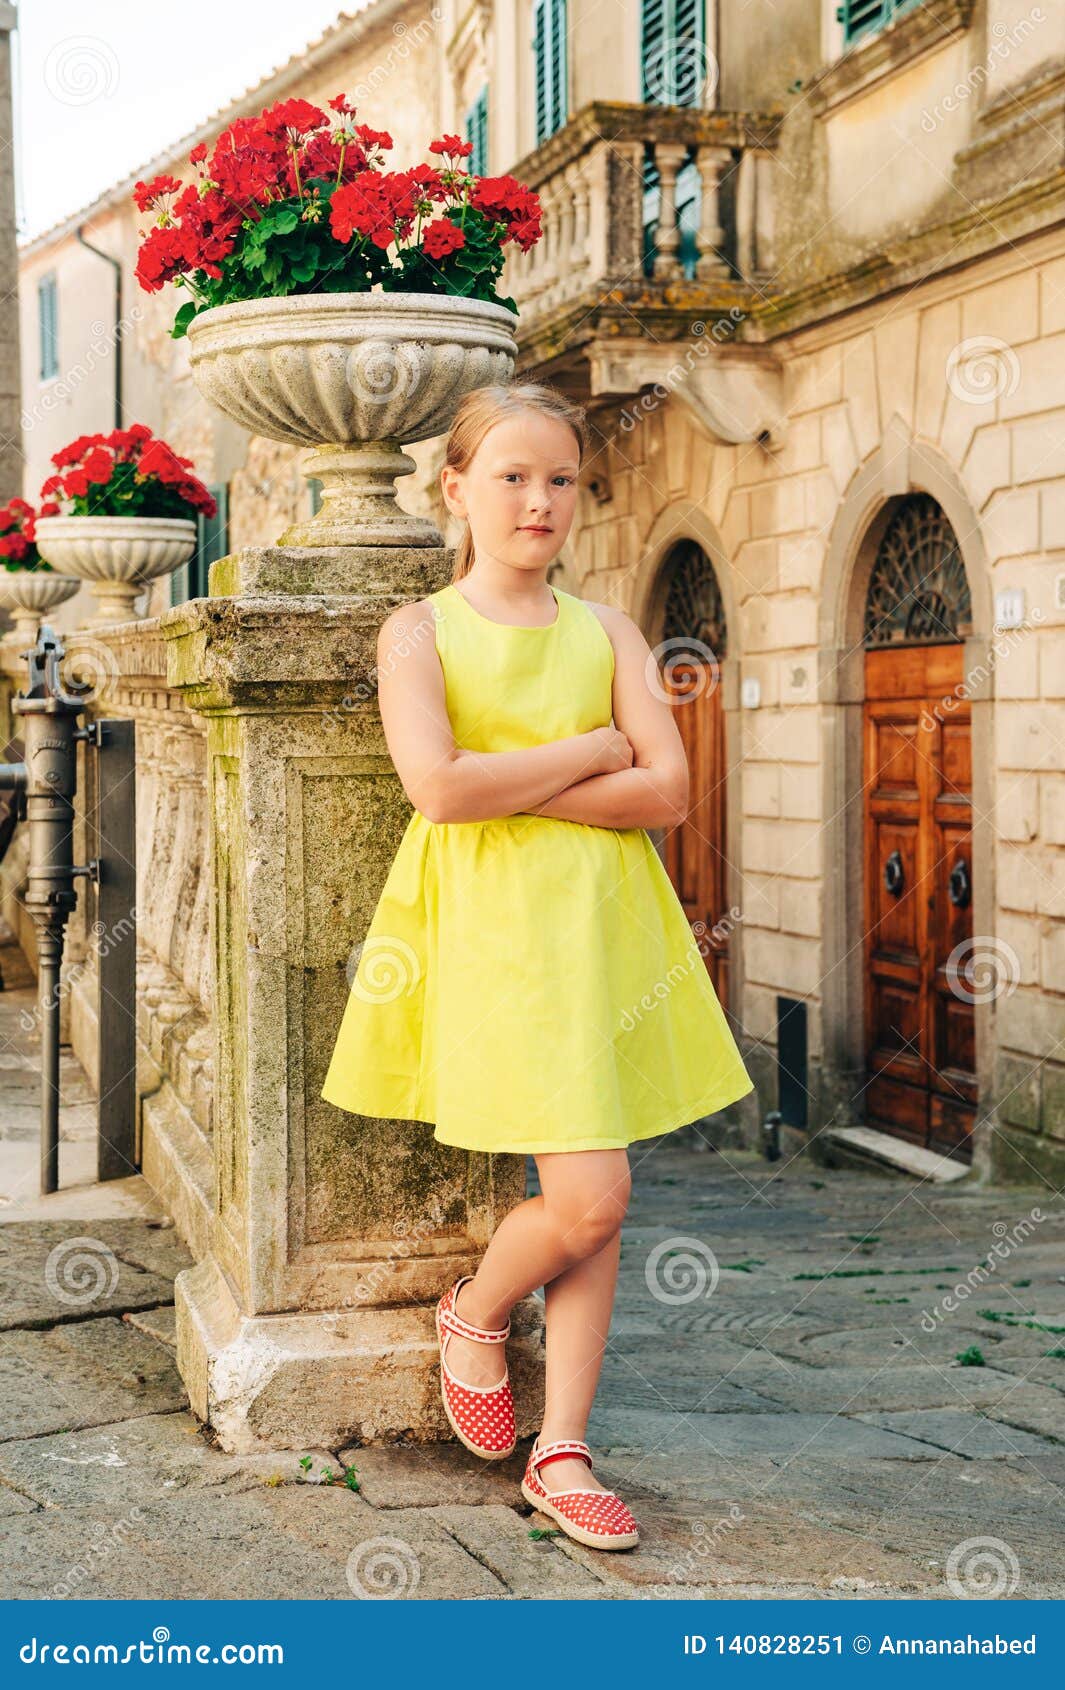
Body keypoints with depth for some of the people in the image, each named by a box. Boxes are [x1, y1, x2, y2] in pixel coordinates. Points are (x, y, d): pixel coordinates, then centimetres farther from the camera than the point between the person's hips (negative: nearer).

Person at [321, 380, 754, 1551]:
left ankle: (561, 1452, 17)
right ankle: (474, 1314, 21)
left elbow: (667, 792, -2)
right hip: (488, 925, -4)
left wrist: (509, 786, -10)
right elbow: (438, 787, -16)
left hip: (605, 922, 4)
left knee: (593, 1202, 5)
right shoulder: (420, 630, 1)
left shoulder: (607, 633, 10)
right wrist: (588, 751, -8)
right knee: (589, 1199, -11)